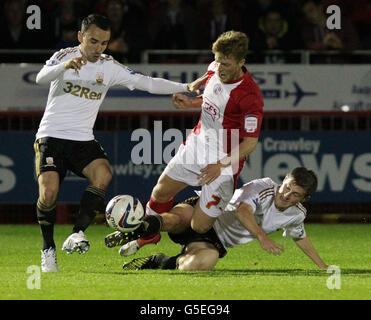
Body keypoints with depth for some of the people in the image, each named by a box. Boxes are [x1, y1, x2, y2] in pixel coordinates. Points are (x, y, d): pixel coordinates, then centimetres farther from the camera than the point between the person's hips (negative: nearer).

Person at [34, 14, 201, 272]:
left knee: (103, 175, -27)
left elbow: (147, 83, 0)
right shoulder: (64, 56, -2)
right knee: (49, 191, -21)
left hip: (83, 139, 3)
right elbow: (41, 78, -21)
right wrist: (65, 66, -41)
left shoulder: (110, 67, 5)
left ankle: (77, 234, -22)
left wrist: (185, 87, -13)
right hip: (51, 136, -3)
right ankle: (48, 249, 0)